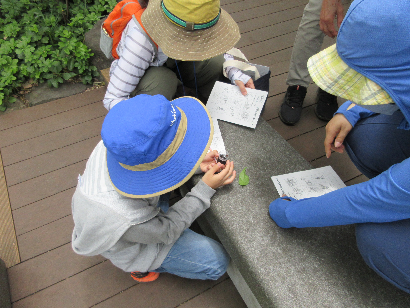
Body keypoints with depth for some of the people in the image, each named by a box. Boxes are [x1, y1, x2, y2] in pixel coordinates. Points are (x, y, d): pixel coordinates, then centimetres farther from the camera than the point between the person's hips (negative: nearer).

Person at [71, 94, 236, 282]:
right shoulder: (129, 221, -46)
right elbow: (166, 232, -23)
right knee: (217, 262, -1)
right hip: (129, 246, -6)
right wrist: (206, 189, -25)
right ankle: (142, 265, 12)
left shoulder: (111, 146, -31)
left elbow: (153, 164, -9)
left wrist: (195, 165, -21)